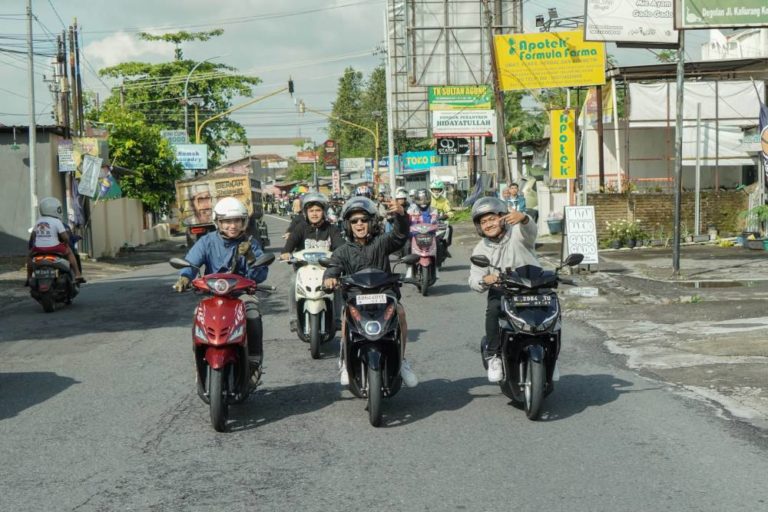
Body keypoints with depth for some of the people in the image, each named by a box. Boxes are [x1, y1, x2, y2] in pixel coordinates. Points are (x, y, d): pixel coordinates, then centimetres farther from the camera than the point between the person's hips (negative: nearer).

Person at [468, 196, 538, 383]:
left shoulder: (517, 233, -2)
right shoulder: (481, 249, 8)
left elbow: (530, 231, -28)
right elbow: (474, 280, 1)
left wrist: (523, 218, -55)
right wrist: (484, 280, -26)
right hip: (502, 290, 1)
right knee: (493, 309, -31)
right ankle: (494, 356, -18)